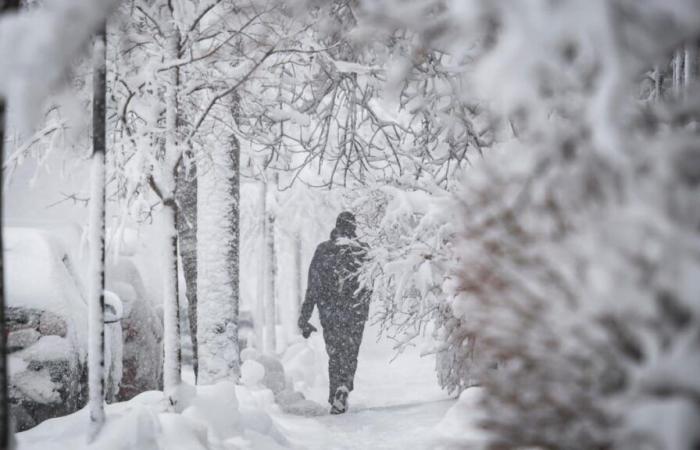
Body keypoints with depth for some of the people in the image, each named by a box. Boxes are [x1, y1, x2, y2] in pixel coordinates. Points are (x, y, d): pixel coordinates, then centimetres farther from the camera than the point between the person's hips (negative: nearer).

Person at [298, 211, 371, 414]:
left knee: (334, 356, 14)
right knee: (349, 356, 11)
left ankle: (335, 397, 12)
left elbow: (313, 287, -5)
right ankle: (343, 389, -11)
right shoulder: (364, 250, -5)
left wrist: (304, 319, -2)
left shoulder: (322, 250, -4)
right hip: (356, 314, 0)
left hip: (329, 313, 0)